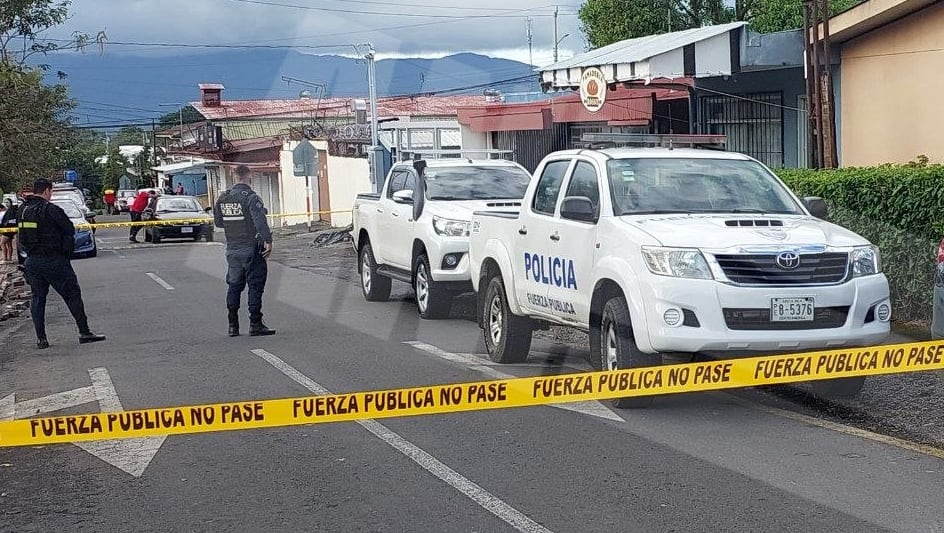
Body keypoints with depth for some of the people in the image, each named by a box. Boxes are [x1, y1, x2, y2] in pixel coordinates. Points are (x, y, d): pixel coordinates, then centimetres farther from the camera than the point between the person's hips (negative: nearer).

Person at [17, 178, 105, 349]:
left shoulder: (23, 210, 5)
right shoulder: (51, 210, -15)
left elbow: (22, 237, 12)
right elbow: (70, 230, -10)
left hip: (32, 261, 6)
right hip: (54, 261, -6)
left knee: (37, 298, 13)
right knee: (72, 295, 3)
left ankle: (41, 338, 10)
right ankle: (84, 333, 5)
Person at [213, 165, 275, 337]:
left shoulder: (223, 198, 6)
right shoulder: (251, 198, -14)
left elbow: (218, 222, 15)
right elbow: (260, 221, -23)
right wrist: (268, 241, -20)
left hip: (232, 250, 6)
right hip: (251, 249, -6)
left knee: (234, 285, 12)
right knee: (255, 285, 0)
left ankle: (233, 325, 14)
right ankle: (255, 324, -1)